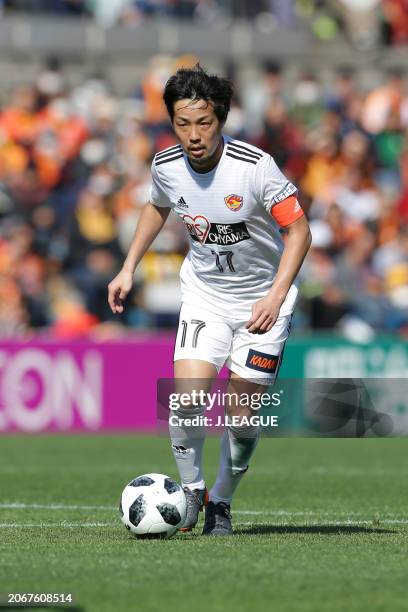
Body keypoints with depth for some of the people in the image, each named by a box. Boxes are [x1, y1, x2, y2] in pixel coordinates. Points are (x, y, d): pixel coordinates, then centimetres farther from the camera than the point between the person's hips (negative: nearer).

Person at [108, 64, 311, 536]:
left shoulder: (255, 166, -24)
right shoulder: (166, 166, -11)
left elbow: (298, 230, -14)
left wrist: (275, 297, -22)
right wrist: (128, 268, 9)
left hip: (263, 297, -3)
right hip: (204, 292, 3)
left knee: (241, 413, -5)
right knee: (186, 395, -16)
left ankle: (221, 502, 20)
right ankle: (190, 491, 7)